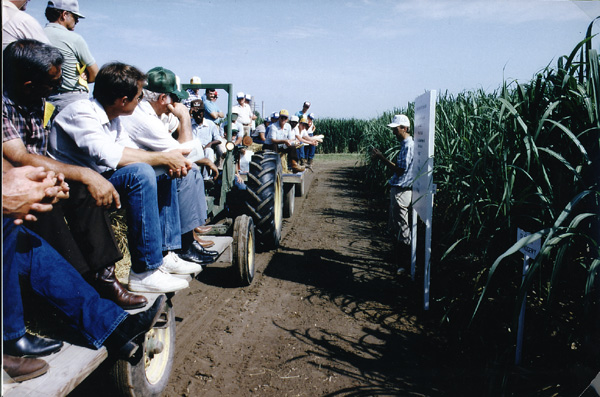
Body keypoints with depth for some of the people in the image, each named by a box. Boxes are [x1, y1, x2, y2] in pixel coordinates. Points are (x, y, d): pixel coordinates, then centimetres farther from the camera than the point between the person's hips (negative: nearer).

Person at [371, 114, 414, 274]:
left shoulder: (408, 146, -18)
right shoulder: (405, 144, 13)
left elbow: (400, 170, -21)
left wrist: (382, 158, -16)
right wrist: (381, 158, 10)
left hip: (401, 191, -11)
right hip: (398, 189, 11)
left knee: (401, 228, -3)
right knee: (395, 226, 18)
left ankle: (405, 263, 6)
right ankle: (399, 256, 29)